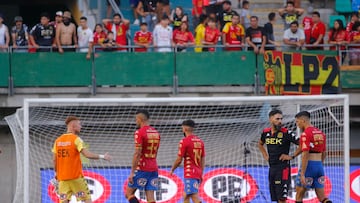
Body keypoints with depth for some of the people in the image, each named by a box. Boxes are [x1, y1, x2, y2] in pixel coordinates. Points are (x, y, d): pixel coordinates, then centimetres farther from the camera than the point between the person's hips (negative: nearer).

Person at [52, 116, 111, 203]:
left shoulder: (58, 140, 8)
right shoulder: (76, 139, -9)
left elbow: (55, 159, 11)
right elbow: (87, 154, -19)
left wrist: (56, 173, 23)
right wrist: (102, 156, -13)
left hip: (62, 177, 5)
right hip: (76, 176, -5)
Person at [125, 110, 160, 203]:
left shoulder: (139, 132, -11)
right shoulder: (156, 133, 12)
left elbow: (137, 154, -16)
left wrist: (132, 172, -15)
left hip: (142, 168, -7)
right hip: (154, 169, 7)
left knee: (129, 193, 3)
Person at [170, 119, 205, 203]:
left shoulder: (184, 141, -10)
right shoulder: (200, 141, 11)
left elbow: (179, 160, -8)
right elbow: (203, 160, 14)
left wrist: (172, 170, 8)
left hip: (190, 174, -8)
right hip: (198, 173, 8)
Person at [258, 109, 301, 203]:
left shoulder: (286, 133, -11)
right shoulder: (266, 132, 7)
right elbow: (260, 144, 29)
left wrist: (292, 156, -11)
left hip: (283, 168, -6)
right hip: (271, 167, 6)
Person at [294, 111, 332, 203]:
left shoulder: (305, 134, -12)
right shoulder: (321, 133, 12)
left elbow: (305, 155, -18)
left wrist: (302, 174, -20)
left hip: (309, 165, -7)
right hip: (319, 166, 7)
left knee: (299, 195, 5)